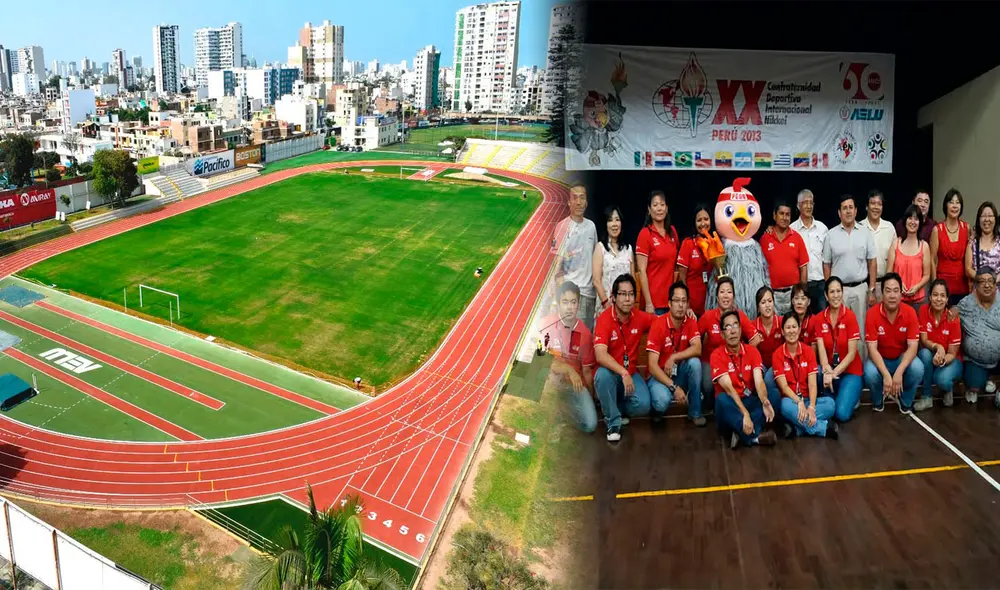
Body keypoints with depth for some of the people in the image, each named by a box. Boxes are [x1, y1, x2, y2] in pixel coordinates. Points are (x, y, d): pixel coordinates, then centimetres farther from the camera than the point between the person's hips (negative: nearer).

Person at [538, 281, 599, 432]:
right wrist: (568, 369, -27)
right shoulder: (548, 325, -15)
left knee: (590, 425, -13)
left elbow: (586, 370, 4)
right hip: (550, 378, -2)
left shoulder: (585, 333, -4)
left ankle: (568, 406, 18)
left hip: (576, 382, 2)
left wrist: (591, 398, 5)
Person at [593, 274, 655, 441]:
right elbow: (600, 355, -30)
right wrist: (623, 373, -38)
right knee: (602, 374, -37)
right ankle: (613, 422, -16)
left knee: (643, 405, -22)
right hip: (611, 373, -3)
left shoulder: (640, 318, -6)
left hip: (631, 374, 3)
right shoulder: (604, 319, -19)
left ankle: (613, 408, 13)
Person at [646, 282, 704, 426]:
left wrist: (673, 357, -29)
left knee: (695, 362, -27)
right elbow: (652, 366, -23)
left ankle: (695, 412, -9)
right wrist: (674, 387, -30)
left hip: (680, 373, 4)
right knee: (662, 401, -34)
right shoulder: (658, 325, -19)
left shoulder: (691, 322, -6)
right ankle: (657, 408, 6)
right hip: (660, 375, -4)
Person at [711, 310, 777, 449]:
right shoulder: (717, 355, -11)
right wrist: (745, 413, -37)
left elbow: (759, 381, -15)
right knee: (722, 399, -37)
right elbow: (728, 388, -22)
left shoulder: (752, 351, 0)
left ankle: (741, 432, -32)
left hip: (749, 402, 3)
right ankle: (755, 435, -37)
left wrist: (765, 401, -39)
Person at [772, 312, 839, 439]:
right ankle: (824, 427, -25)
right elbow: (783, 386, -12)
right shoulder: (777, 354, -6)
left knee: (830, 403, -27)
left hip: (808, 399, 3)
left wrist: (811, 407, -26)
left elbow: (812, 384, -9)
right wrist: (799, 402, -29)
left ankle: (798, 426, -28)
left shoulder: (808, 350, -1)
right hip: (791, 400, -2)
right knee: (786, 406, -37)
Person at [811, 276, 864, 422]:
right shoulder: (819, 318, -3)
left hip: (850, 370, -3)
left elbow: (852, 353, -14)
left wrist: (833, 373, -23)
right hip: (830, 368, 3)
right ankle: (833, 400, -4)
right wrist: (826, 370, -32)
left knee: (842, 414, -21)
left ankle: (851, 397, 14)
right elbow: (821, 350, -12)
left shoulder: (850, 316, -11)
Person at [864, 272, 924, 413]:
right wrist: (886, 374, -34)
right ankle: (878, 400, 3)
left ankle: (905, 401, 1)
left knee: (917, 368, -30)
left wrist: (899, 372, -34)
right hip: (880, 359, -1)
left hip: (902, 358, 1)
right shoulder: (872, 314, -19)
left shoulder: (910, 312, -15)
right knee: (870, 373, -33)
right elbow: (872, 348, -21)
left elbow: (912, 346, -19)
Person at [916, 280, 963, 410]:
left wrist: (943, 360, -39)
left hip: (949, 359, -2)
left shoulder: (953, 318, -19)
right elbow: (923, 341, -14)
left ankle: (948, 388, 7)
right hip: (929, 358, 3)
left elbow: (952, 353, -16)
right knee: (925, 353, -33)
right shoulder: (924, 310, -13)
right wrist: (937, 347, -36)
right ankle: (926, 396, -16)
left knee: (942, 380, -34)